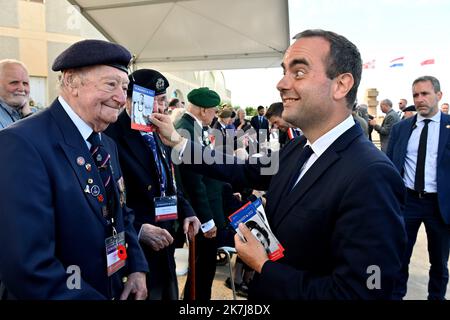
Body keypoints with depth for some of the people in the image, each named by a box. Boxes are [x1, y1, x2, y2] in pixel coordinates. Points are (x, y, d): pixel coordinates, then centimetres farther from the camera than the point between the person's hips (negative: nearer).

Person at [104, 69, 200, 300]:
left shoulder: (158, 133, 8)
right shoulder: (111, 137, -19)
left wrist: (185, 210, 5)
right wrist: (137, 229, -26)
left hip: (164, 246, 8)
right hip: (134, 249, -8)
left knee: (169, 294, 22)